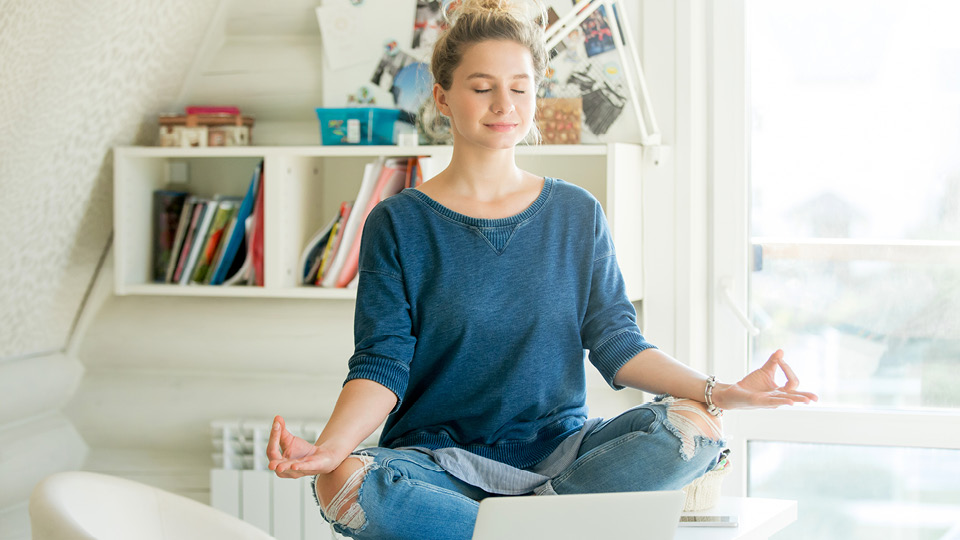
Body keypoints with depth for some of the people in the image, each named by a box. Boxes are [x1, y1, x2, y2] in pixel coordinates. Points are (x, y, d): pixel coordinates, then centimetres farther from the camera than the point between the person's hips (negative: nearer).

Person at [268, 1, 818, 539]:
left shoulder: (577, 214, 10)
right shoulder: (398, 224, 2)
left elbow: (616, 343, 4)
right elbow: (382, 365, -5)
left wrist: (717, 391, -14)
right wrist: (328, 447, -26)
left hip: (558, 448, 2)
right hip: (438, 454, -2)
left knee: (692, 428, -24)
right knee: (347, 483, -36)